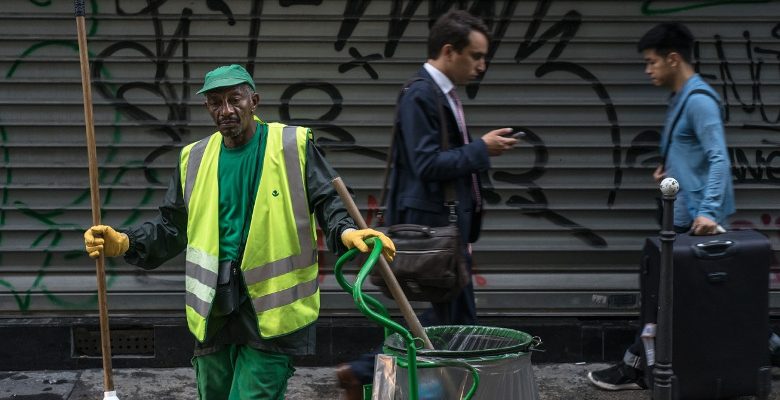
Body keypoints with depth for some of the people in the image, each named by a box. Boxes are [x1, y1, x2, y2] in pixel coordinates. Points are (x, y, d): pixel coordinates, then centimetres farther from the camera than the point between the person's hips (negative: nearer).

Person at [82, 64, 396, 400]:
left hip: (271, 308, -5)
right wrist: (125, 242, -3)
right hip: (213, 309, 5)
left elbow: (328, 204, -2)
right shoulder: (195, 159, 11)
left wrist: (346, 232, -24)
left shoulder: (292, 146, -2)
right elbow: (171, 226, 15)